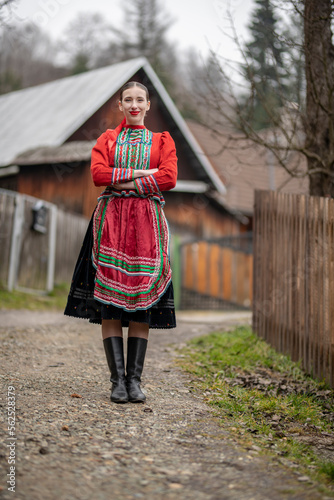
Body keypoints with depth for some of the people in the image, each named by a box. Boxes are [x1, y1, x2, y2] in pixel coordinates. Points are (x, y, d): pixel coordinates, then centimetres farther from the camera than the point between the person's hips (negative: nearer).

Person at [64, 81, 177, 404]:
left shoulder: (162, 141, 13)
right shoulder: (107, 139, 15)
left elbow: (169, 178, -4)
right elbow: (98, 174, -3)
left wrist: (123, 182, -8)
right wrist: (143, 173, -8)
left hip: (147, 223, 0)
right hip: (111, 221, 0)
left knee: (143, 298, -4)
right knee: (109, 297, -7)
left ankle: (135, 379, 0)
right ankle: (118, 380, -3)